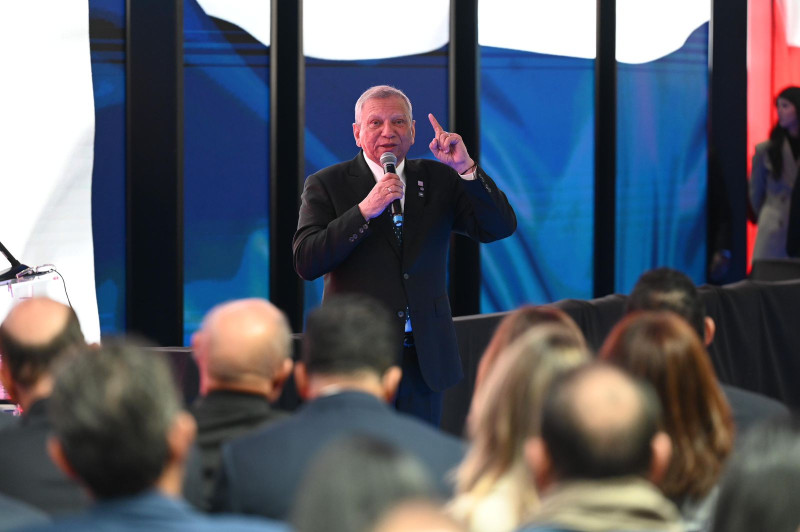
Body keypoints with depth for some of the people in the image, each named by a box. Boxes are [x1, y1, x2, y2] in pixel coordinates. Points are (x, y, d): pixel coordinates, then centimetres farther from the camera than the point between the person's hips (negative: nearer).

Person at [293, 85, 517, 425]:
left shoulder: (438, 180, 9)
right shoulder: (327, 185, 1)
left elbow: (500, 227, 0)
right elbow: (306, 263, -12)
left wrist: (466, 169, -15)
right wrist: (365, 211, -21)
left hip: (425, 357, 3)